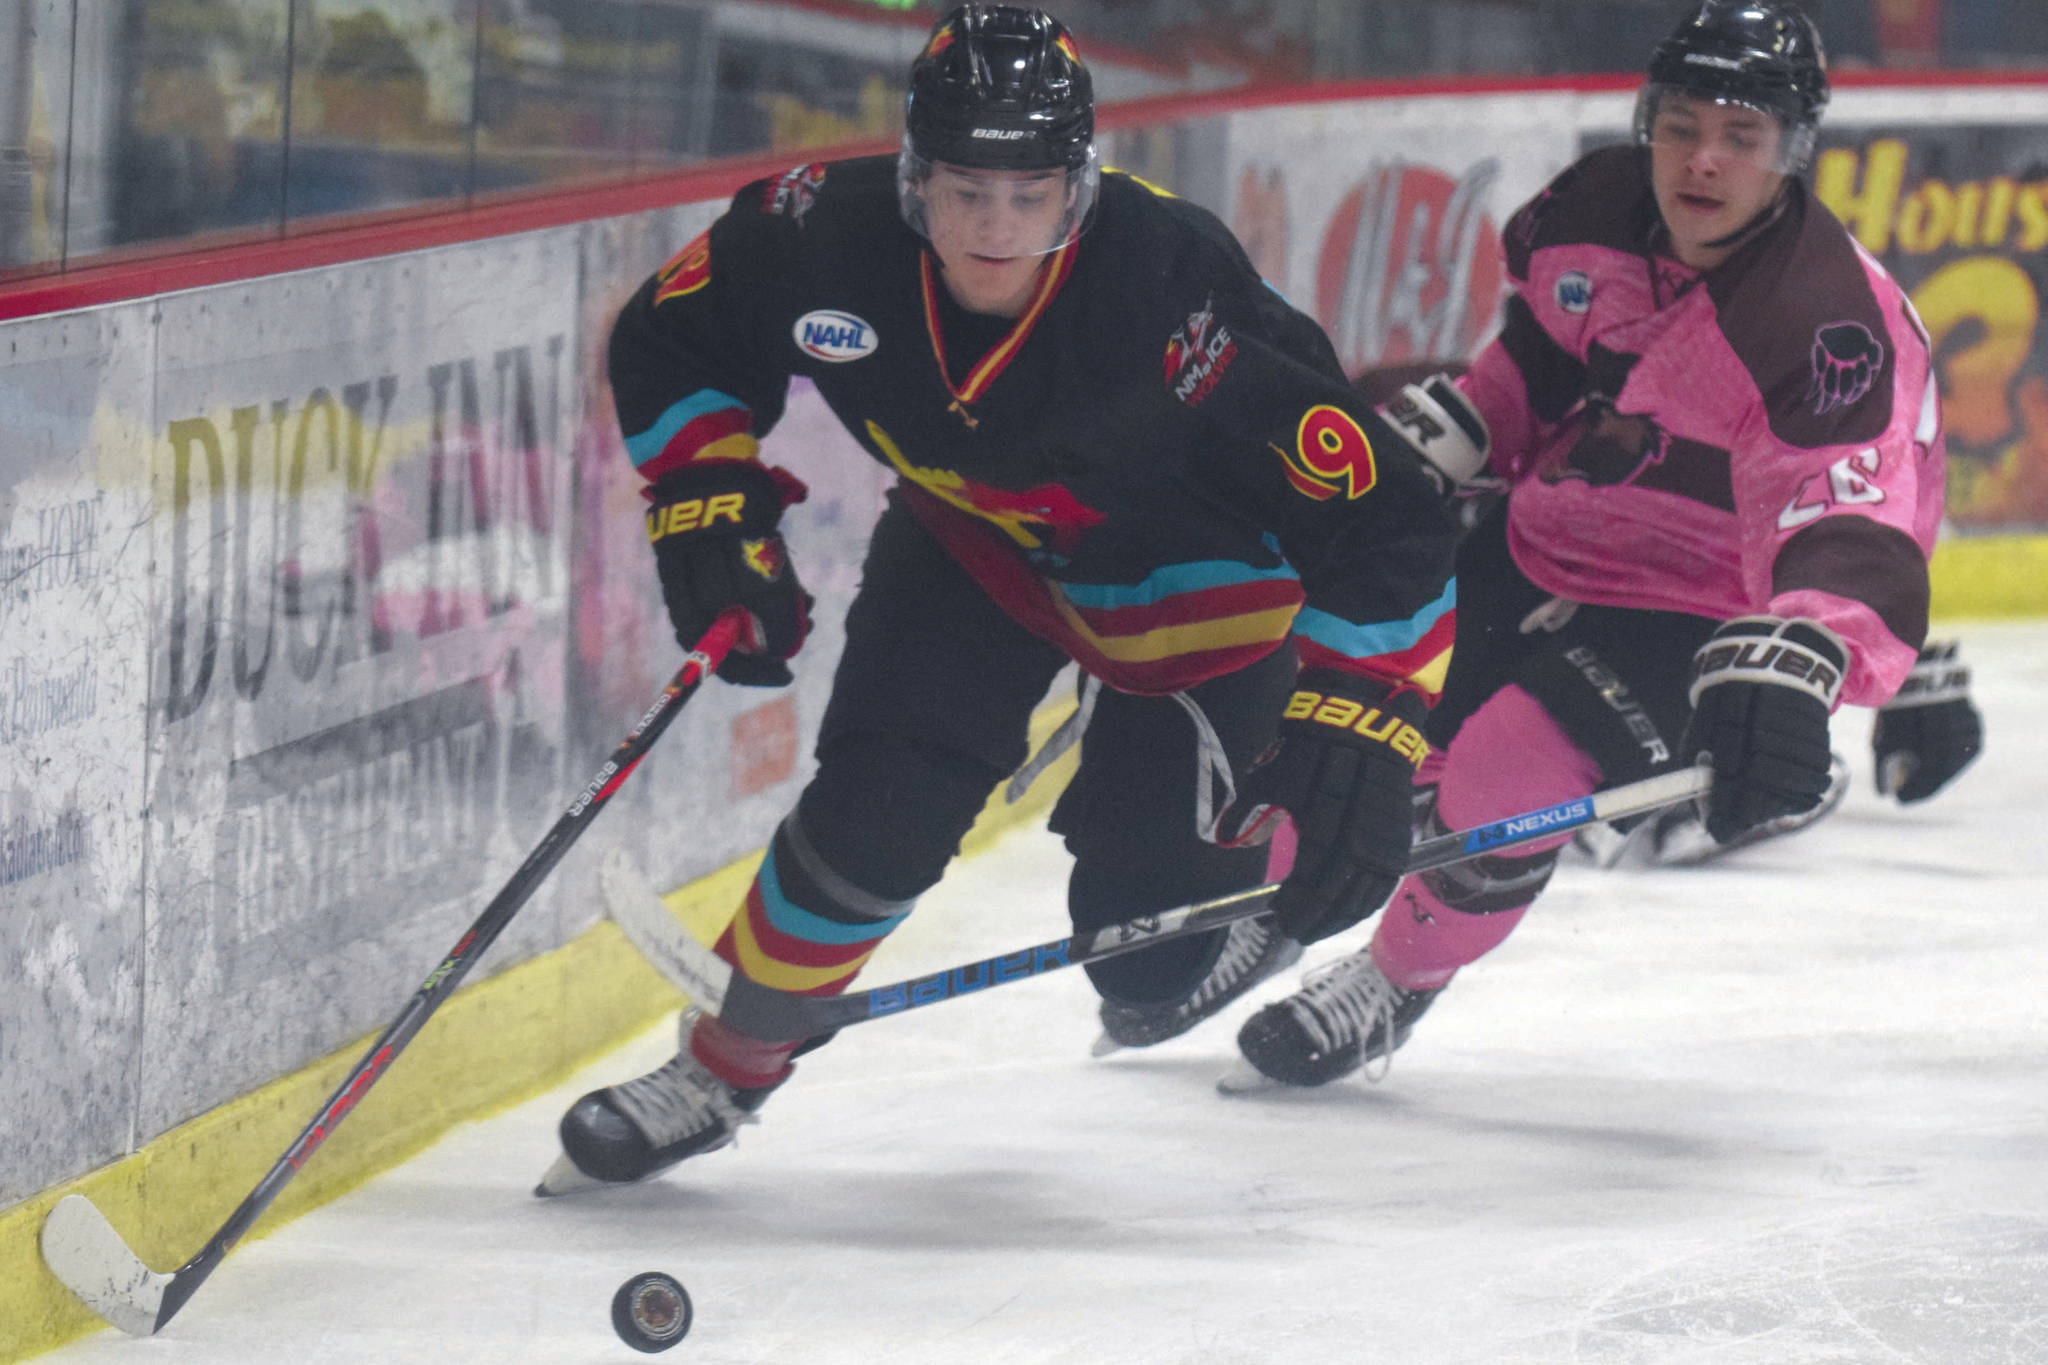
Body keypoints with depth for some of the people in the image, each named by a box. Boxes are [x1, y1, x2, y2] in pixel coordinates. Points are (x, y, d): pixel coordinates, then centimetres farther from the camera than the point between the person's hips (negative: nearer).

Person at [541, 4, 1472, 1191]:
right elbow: (669, 340, -5)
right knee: (875, 813, -13)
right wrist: (708, 502, -17)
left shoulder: (1174, 288, -39)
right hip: (974, 536, 3)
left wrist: (1363, 731, -41)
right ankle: (726, 1065, 9)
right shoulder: (830, 237, -28)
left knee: (1148, 948, -10)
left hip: (1202, 552, -3)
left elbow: (1381, 522, -36)